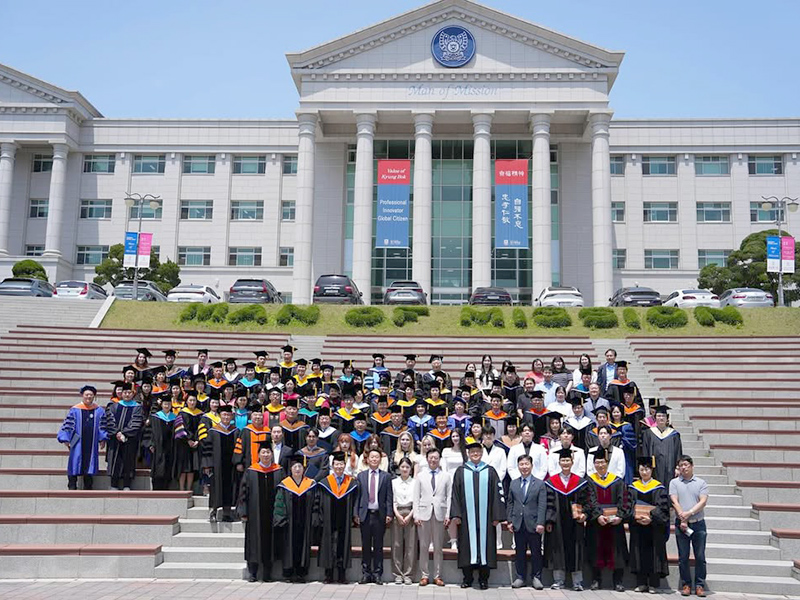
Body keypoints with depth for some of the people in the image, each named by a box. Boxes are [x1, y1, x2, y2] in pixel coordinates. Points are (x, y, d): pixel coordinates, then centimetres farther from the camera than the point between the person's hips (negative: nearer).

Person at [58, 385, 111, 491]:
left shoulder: (100, 411, 8)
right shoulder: (74, 410, 2)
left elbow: (103, 426, 8)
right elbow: (67, 425, 1)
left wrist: (103, 439, 1)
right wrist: (65, 439, -6)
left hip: (92, 444, 2)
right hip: (78, 443, -2)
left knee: (90, 465, 6)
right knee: (75, 463, -2)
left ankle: (88, 488, 15)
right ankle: (72, 487, 5)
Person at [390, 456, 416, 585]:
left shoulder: (415, 482, 5)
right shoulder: (394, 482, 8)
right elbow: (392, 501, 5)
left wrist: (409, 516, -7)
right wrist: (397, 515, -7)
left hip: (411, 515, -1)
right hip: (397, 515, 1)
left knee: (410, 545, -2)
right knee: (397, 545, 1)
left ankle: (407, 574, 5)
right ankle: (398, 574, 8)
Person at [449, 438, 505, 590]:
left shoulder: (490, 472, 6)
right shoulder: (461, 471, 7)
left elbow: (497, 494, 3)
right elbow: (455, 494, 4)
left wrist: (497, 516, -3)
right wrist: (456, 514, -5)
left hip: (485, 517, 0)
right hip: (466, 517, 0)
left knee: (485, 545, 2)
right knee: (467, 545, 3)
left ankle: (483, 579, 11)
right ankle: (467, 578, 13)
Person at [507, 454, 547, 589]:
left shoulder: (540, 484, 1)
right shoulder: (513, 483, 10)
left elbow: (542, 505, -5)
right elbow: (509, 503, 11)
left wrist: (540, 523, -13)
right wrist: (509, 521, 3)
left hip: (533, 524, -2)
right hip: (518, 524, 2)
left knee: (536, 552, 4)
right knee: (520, 552, 8)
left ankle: (536, 577, 15)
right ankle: (520, 577, 18)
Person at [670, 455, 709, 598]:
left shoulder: (701, 483, 6)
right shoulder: (674, 483, 6)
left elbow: (703, 501, -5)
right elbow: (674, 502, -3)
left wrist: (689, 513, -17)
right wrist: (682, 519, -13)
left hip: (698, 523, 0)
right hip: (681, 524, 0)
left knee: (700, 556, 1)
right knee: (683, 557, 4)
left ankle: (699, 585, 10)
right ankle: (686, 584, 13)